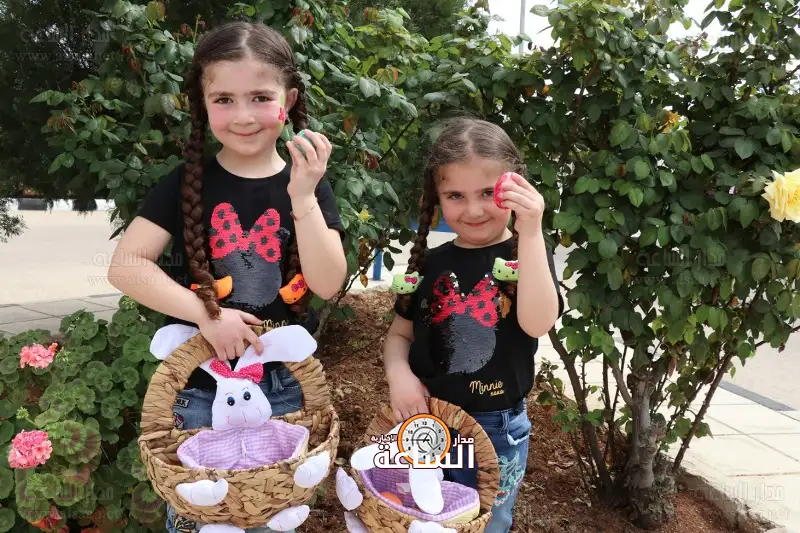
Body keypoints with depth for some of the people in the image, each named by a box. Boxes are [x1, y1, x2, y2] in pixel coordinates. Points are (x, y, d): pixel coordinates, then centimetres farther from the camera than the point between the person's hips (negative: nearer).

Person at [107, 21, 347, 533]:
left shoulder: (307, 184, -4)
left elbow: (328, 284, -14)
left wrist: (303, 197, -24)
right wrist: (206, 314, -20)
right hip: (198, 380, 0)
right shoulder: (188, 181, -6)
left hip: (281, 384, 1)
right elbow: (126, 266, -11)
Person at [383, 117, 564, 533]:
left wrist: (530, 234, -32)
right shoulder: (430, 264, 0)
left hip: (495, 430, -2)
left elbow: (537, 324, -25)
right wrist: (398, 373, -13)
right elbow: (400, 333, 8)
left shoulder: (527, 257, -8)